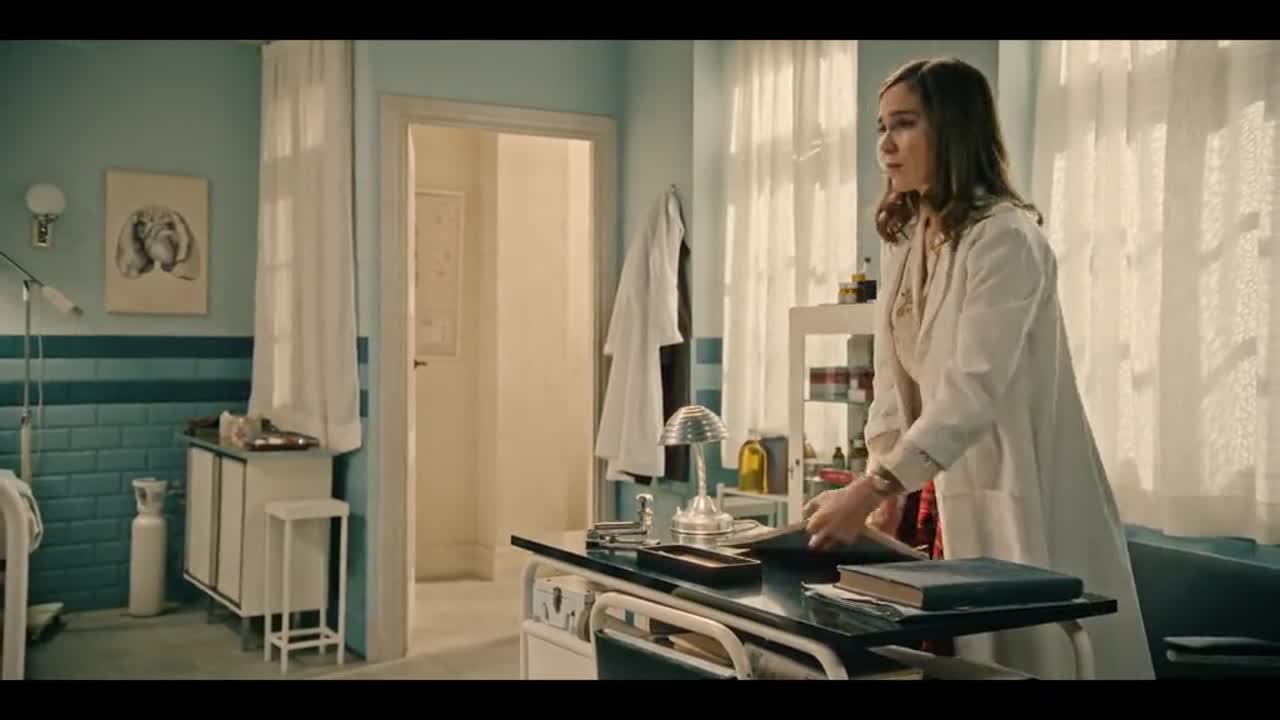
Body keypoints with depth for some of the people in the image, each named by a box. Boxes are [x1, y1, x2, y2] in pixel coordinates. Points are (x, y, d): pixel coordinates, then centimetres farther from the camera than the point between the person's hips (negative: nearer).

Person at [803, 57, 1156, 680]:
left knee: (1020, 652, 2)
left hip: (1014, 495, -7)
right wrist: (886, 493, 0)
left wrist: (867, 489, -33)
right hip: (941, 487, 8)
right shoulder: (903, 238, 8)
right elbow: (893, 382, 8)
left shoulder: (1005, 238, -17)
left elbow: (973, 390, -27)